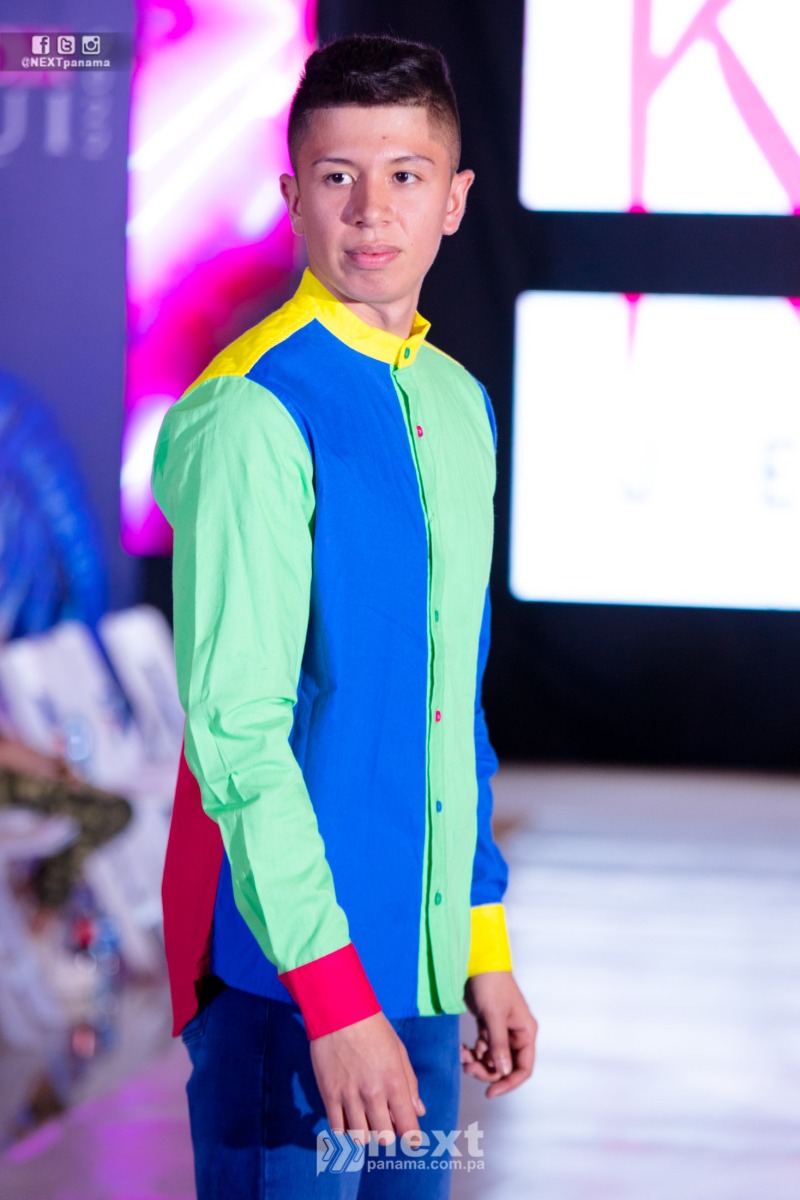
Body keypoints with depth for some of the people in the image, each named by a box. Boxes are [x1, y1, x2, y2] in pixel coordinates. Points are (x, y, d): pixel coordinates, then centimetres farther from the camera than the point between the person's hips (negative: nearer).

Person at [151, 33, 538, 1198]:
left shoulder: (461, 409, 10)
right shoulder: (252, 415, -14)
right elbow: (235, 729, -18)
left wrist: (484, 946, 16)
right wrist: (333, 989, -20)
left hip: (422, 967, 7)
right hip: (285, 972, -7)